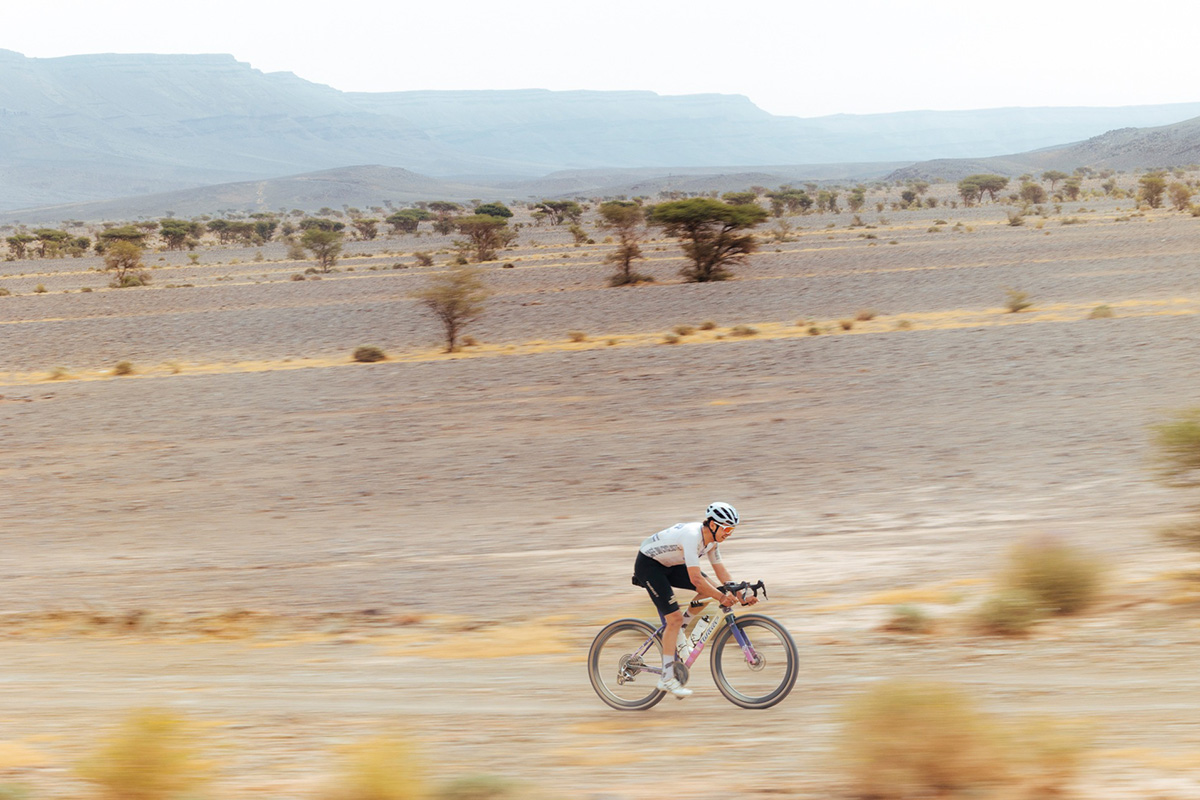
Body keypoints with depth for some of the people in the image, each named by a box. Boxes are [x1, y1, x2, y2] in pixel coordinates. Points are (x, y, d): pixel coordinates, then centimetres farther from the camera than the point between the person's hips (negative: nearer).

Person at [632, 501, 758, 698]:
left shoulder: (711, 538, -6)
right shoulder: (691, 536, -33)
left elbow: (720, 571, 1)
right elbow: (695, 579, -37)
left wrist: (741, 594, -9)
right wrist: (722, 597, -36)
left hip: (670, 565, 9)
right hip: (648, 565, -9)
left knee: (712, 589, -6)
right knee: (674, 618, -17)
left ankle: (678, 630, 10)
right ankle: (667, 678, -11)